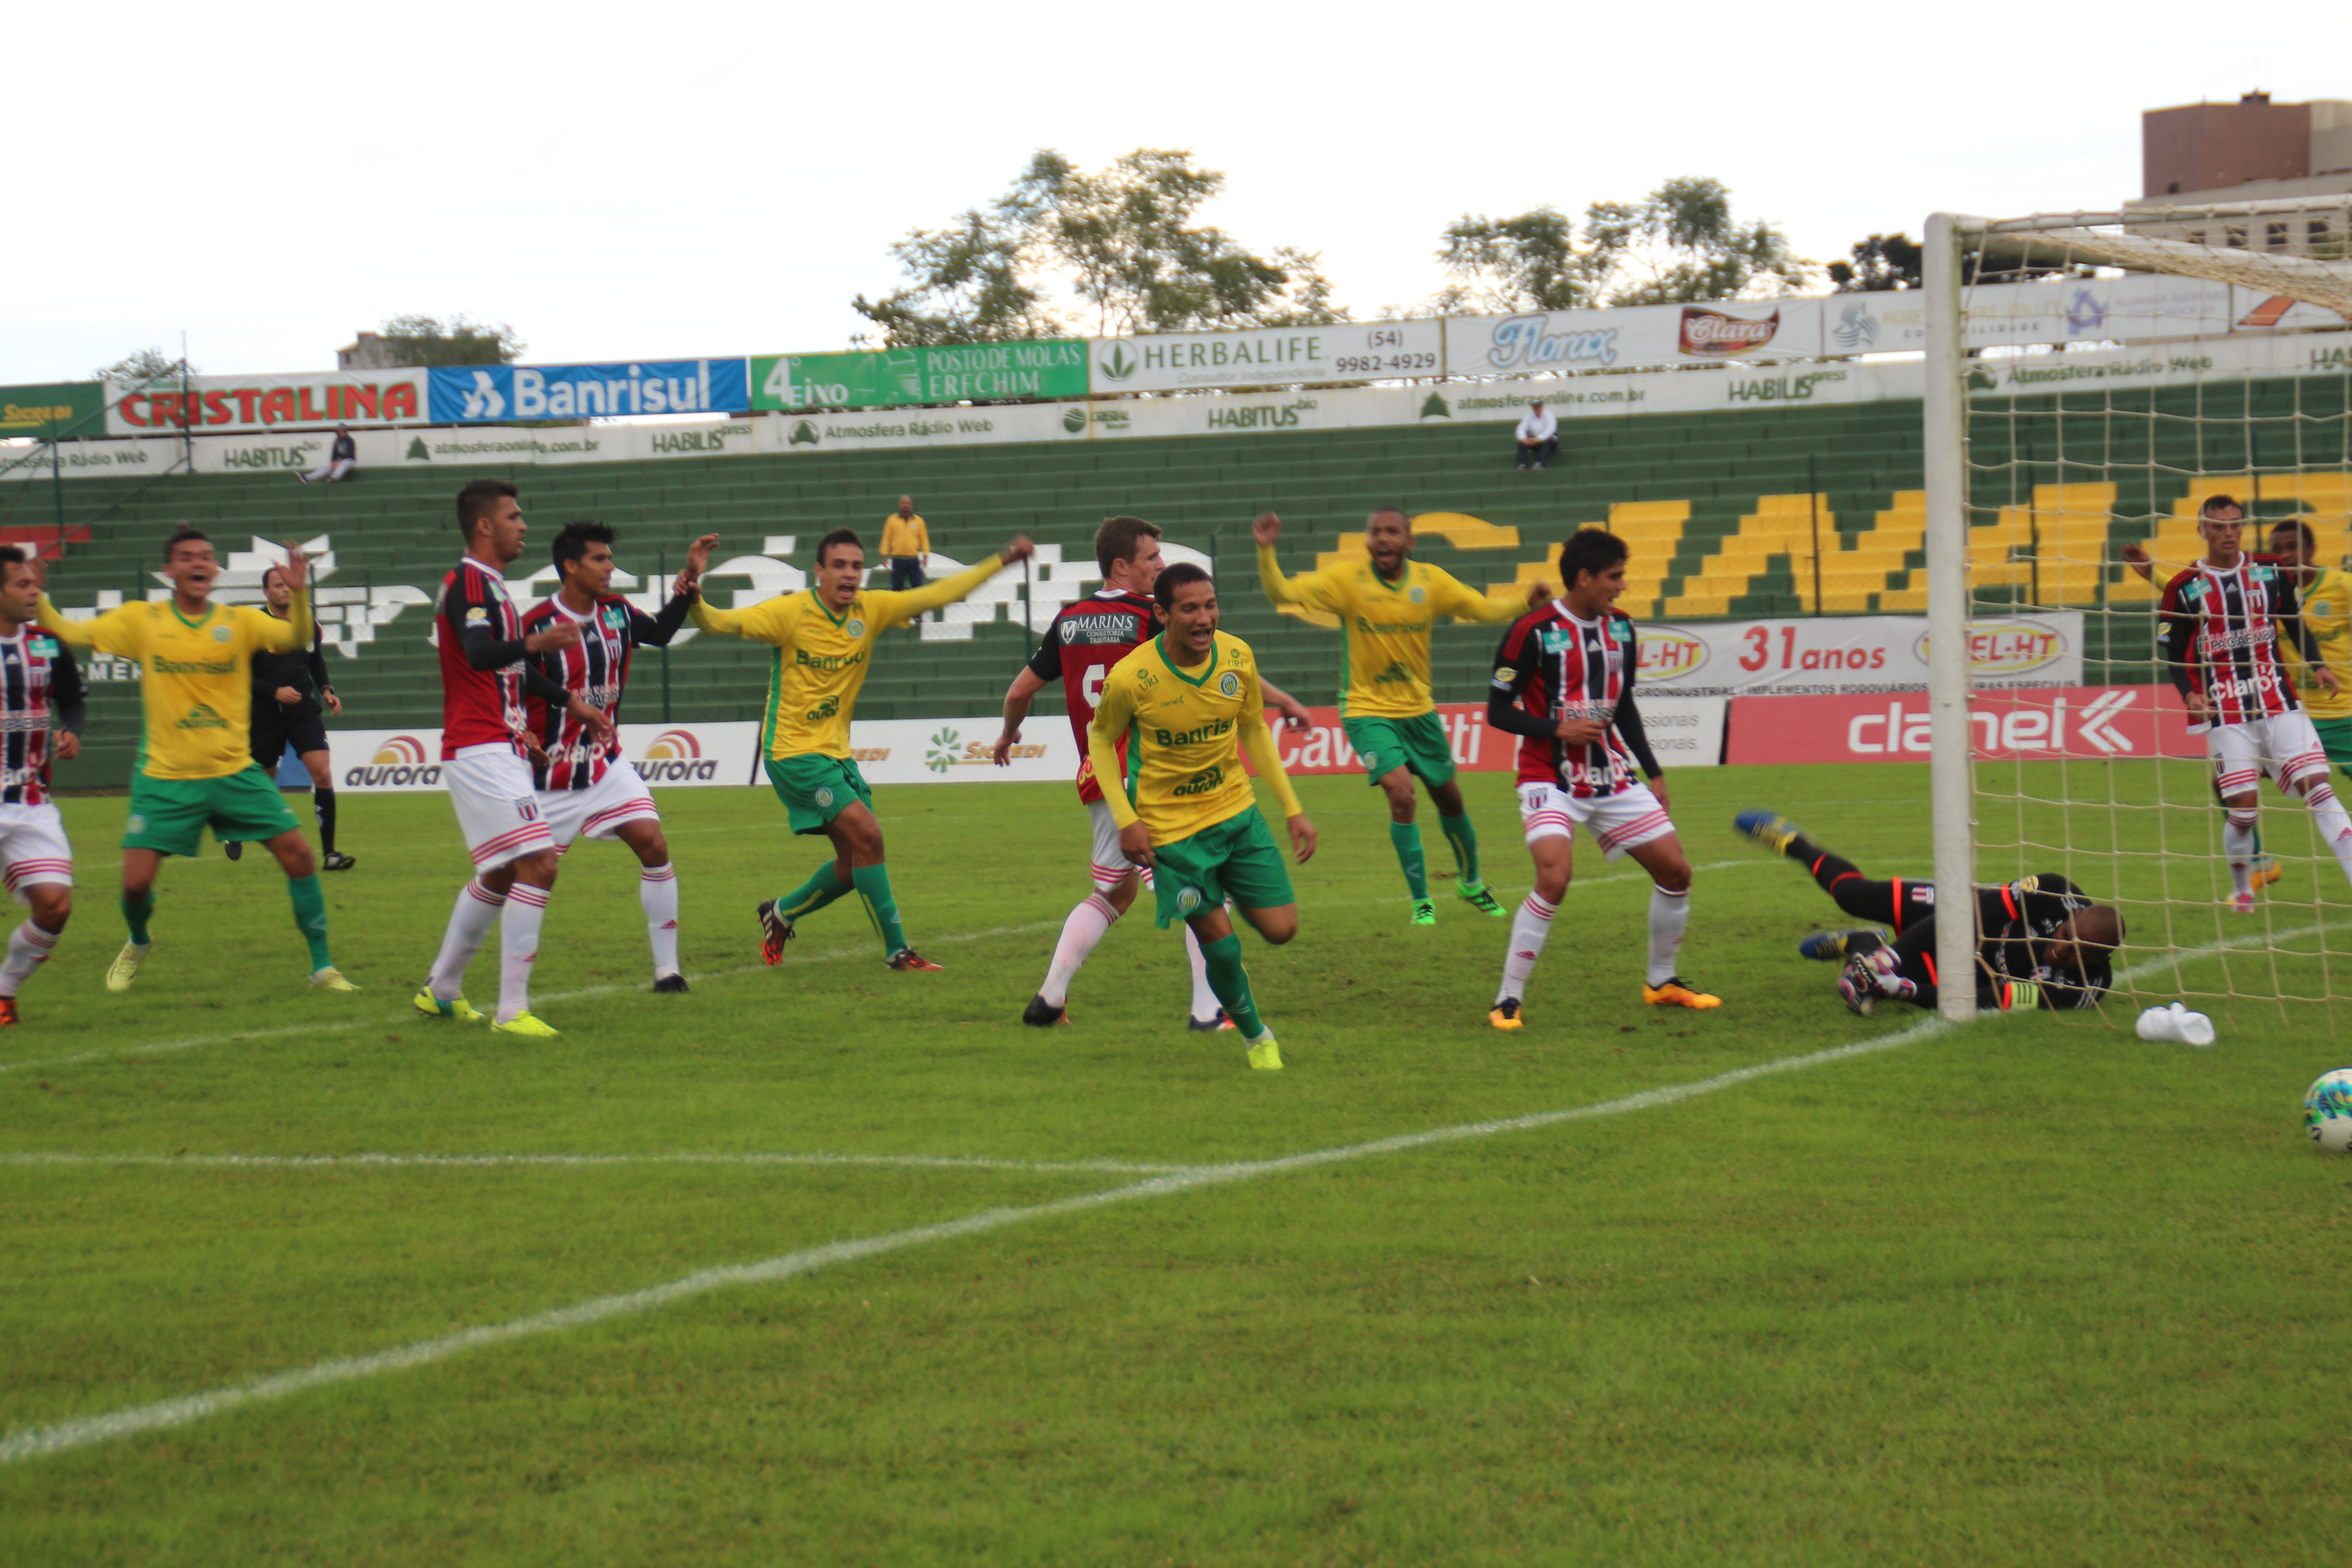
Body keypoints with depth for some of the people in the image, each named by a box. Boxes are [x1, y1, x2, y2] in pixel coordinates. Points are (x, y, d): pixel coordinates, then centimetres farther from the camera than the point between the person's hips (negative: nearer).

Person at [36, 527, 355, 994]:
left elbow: (295, 639, -16)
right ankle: (137, 945, 30)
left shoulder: (240, 621, 0)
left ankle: (322, 967, 5)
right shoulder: (141, 619, 0)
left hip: (235, 772, 1)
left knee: (298, 855, -9)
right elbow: (67, 633, -1)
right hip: (165, 777, -1)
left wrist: (298, 595, -34)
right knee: (136, 883, -7)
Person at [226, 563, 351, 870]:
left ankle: (328, 854, -13)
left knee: (323, 773, -15)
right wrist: (275, 692, -22)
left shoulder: (309, 625, 4)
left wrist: (326, 691, 5)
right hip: (266, 715, -3)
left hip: (303, 710, 3)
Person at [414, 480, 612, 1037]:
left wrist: (570, 702, 33)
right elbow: (479, 655, -31)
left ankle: (441, 990, 30)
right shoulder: (468, 581, -13)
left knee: (501, 875, 20)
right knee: (537, 865, -17)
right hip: (482, 752, -11)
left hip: (497, 751, 11)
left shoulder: (488, 584, 19)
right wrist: (535, 643, -47)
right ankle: (512, 1010, -18)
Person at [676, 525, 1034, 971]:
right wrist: (693, 595, -41)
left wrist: (1002, 562, -1)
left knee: (855, 862, 10)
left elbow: (936, 595, 3)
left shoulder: (871, 609, 0)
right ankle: (896, 949, -10)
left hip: (837, 752, 7)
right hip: (795, 751, -7)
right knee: (867, 834, -18)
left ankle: (781, 914, 35)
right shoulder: (791, 612, -15)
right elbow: (720, 622, -20)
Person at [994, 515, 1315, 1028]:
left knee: (1113, 891, 22)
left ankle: (1049, 997, 17)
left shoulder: (1069, 621, 8)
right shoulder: (1151, 617, -10)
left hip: (1097, 779, 7)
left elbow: (1020, 690, 15)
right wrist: (1283, 701, -1)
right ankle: (1208, 1009, -3)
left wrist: (1008, 735, 34)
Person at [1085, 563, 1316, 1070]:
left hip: (1238, 812, 4)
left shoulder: (1237, 656, -8)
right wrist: (1125, 821, -12)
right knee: (1222, 946, -5)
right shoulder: (1130, 678, -21)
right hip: (1171, 829, -4)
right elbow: (1100, 739, -3)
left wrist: (1293, 808, 7)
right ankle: (1256, 1037, 22)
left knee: (1281, 930, 2)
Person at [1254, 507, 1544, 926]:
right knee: (1401, 793, -21)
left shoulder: (1430, 581, -5)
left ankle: (1471, 883, 42)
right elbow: (1282, 592, -19)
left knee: (1449, 797, 15)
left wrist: (1526, 605, -18)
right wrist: (1266, 551, -36)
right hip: (1368, 710, -4)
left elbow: (1484, 609, 0)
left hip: (1418, 709, 4)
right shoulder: (1347, 580, -14)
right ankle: (1421, 901, -5)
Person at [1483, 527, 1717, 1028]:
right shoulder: (1535, 632, -14)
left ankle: (1661, 982, 25)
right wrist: (1557, 729, -22)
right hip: (1550, 778, -7)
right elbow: (1498, 710, -9)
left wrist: (1653, 774, 15)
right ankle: (1508, 1000, -15)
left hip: (1611, 776, 7)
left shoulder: (1620, 629, 7)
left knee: (1675, 870, 5)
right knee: (1555, 878, -26)